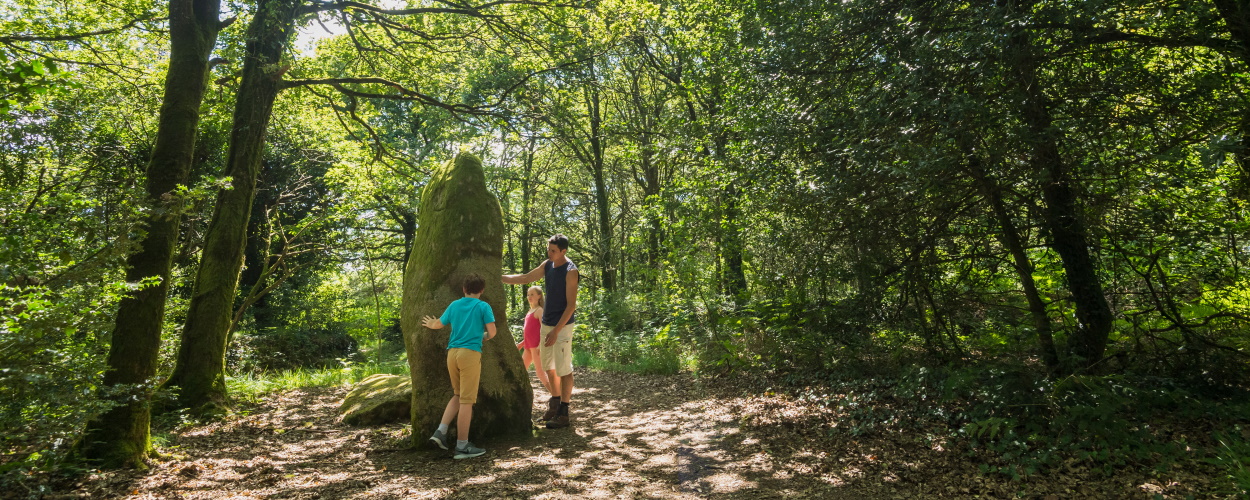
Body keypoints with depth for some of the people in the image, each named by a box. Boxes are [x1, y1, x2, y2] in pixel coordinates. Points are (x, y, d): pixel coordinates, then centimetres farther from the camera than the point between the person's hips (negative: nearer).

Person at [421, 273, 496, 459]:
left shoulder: (454, 305, 13)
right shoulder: (483, 307, -1)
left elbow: (439, 325, 26)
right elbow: (492, 332, -3)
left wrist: (430, 324, 48)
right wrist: (483, 338, 18)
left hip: (452, 352, 6)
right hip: (470, 353, -6)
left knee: (458, 395, 21)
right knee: (466, 400, -2)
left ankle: (440, 431, 12)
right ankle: (462, 446, 2)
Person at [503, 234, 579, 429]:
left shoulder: (570, 271, -15)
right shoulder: (547, 265, 6)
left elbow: (571, 305, -17)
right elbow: (525, 278, 17)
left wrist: (556, 331, -20)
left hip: (562, 326, -7)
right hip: (546, 324, 7)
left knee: (564, 369, -1)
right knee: (549, 367, 15)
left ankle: (564, 413, 8)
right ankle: (555, 402, 31)